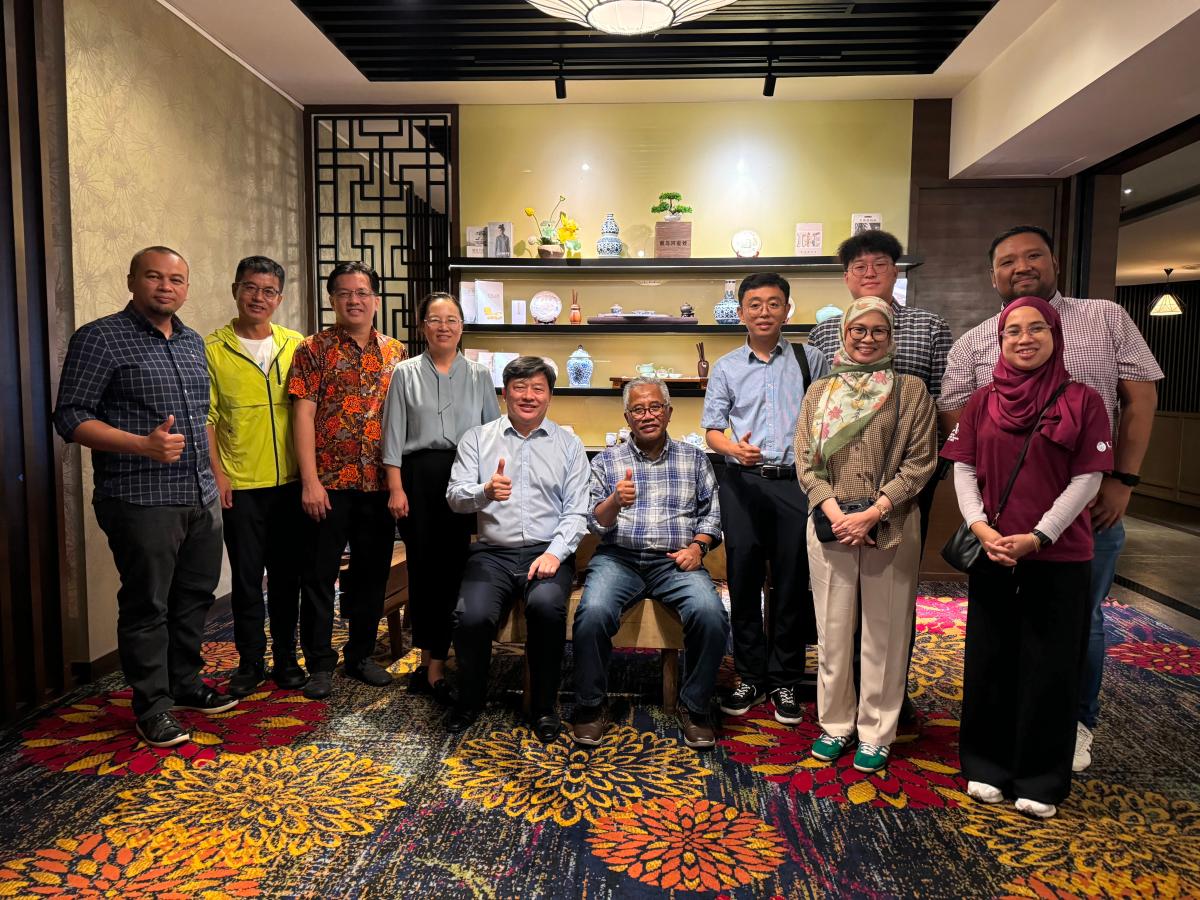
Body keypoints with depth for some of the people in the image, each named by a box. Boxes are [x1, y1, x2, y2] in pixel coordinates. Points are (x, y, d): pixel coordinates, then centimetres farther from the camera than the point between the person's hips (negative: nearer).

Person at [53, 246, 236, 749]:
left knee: (195, 597, 16)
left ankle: (185, 684, 32)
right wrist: (143, 445, -24)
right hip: (142, 501, -7)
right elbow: (70, 417, -11)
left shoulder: (193, 343, 13)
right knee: (147, 606, 3)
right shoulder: (100, 339, -7)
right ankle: (152, 707, 17)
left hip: (201, 498, 7)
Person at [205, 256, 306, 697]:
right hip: (240, 485, -2)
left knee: (287, 574, 11)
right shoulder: (212, 348, -2)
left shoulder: (296, 345, 5)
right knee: (246, 577, 6)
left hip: (290, 481, 2)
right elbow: (205, 418, -3)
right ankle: (250, 661, 21)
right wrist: (217, 474, -9)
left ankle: (286, 657, 24)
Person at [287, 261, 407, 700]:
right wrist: (310, 481, -13)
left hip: (379, 483, 4)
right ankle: (320, 664, 18)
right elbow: (303, 415, -7)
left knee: (373, 572, 11)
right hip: (328, 482, -3)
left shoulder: (395, 352, 9)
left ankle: (361, 655, 27)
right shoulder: (314, 349, -1)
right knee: (319, 573, 4)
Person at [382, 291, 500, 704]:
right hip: (418, 476, 0)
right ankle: (430, 660, 21)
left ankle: (432, 664, 9)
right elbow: (393, 434, 3)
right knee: (422, 565, 5)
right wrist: (396, 487, -4)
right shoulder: (406, 373, 6)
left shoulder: (479, 375, 8)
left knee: (452, 566, -2)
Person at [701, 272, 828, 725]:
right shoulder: (727, 368, 7)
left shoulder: (810, 360, 7)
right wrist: (735, 448, -15)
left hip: (796, 482, 0)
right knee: (743, 579, 5)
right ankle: (750, 676, 20)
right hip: (743, 483, 1)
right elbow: (712, 429, 5)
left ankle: (785, 681, 19)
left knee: (792, 581, 5)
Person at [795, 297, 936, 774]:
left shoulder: (911, 390, 2)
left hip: (891, 529, -2)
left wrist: (872, 513, -13)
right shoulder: (819, 392, 9)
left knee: (884, 632, 6)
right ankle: (836, 724, 25)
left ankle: (876, 733, 21)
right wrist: (834, 513, -11)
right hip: (829, 525, 2)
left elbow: (920, 462, -3)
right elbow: (805, 461, 4)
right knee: (833, 630, 9)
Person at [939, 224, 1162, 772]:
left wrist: (1123, 480, -6)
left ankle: (1076, 723, 31)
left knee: (1082, 619, 11)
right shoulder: (971, 345, 3)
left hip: (1093, 506, 0)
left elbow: (1140, 398, 2)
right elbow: (954, 424, 2)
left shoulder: (1107, 318, 3)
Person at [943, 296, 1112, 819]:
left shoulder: (1082, 401, -2)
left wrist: (1038, 537, -14)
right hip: (992, 553, 2)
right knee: (989, 662, 10)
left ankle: (1041, 780, 22)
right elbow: (962, 468, 3)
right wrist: (980, 527, -11)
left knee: (1048, 668, 6)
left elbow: (1087, 479, -6)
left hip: (1059, 557, -2)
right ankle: (987, 767, 26)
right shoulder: (983, 402, 5)